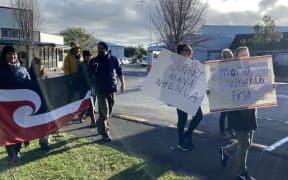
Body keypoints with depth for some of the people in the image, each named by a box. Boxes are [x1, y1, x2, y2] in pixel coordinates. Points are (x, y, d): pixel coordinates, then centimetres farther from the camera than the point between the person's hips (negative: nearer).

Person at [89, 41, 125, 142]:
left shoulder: (114, 60, 2)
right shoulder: (94, 61, -2)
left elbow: (119, 72, 9)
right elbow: (90, 75, -4)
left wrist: (122, 83, 2)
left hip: (111, 88, 3)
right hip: (100, 89, -3)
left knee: (109, 110, 15)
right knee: (104, 111, -7)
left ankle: (102, 125, 40)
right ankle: (104, 133, 2)